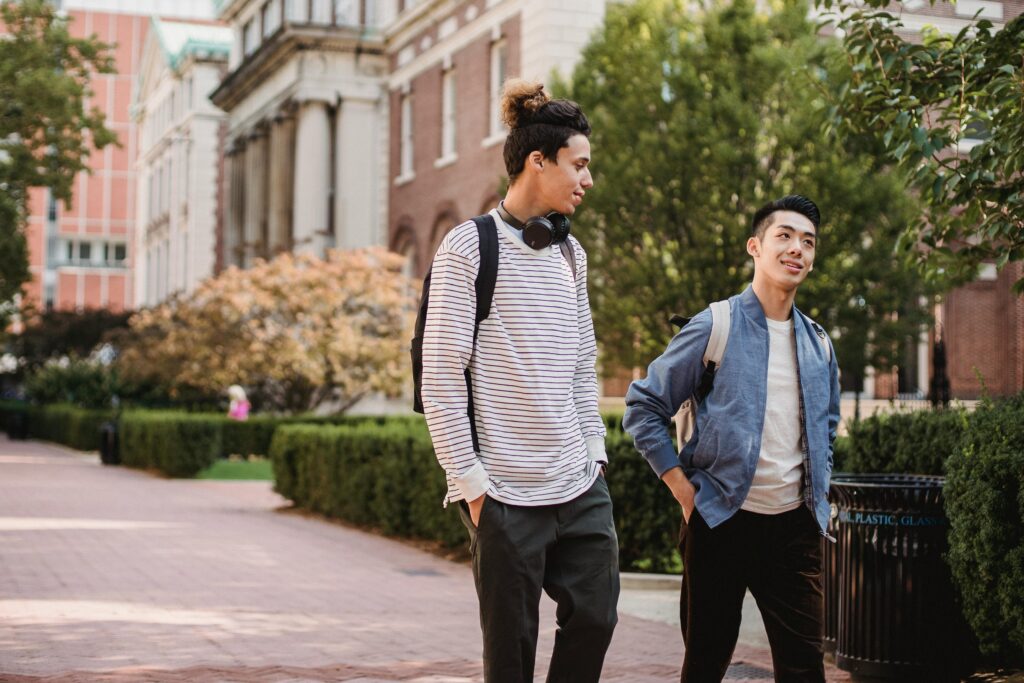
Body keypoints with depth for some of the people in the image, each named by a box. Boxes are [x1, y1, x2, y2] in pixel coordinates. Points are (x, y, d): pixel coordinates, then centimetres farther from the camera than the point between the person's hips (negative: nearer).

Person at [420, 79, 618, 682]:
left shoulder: (571, 252, 14)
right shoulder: (469, 247, -7)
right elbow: (441, 379, -9)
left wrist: (594, 451, 11)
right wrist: (471, 483, -11)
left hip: (582, 487, 6)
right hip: (508, 495, -6)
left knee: (595, 619, 5)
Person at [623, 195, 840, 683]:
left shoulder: (818, 344, 9)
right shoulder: (714, 327, -6)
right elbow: (643, 408, -4)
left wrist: (819, 492, 13)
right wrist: (682, 487, -7)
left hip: (795, 524, 4)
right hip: (721, 520, -4)